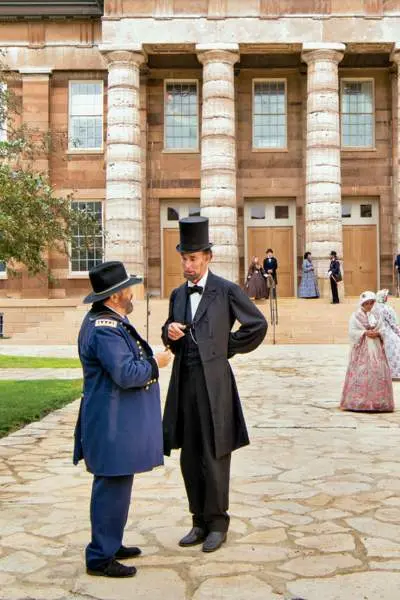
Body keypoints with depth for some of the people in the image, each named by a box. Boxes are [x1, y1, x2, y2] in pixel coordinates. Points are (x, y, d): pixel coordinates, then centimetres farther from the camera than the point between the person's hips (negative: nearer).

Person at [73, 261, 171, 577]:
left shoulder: (109, 320, 12)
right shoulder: (105, 329, -22)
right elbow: (126, 374, -27)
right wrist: (156, 364, -13)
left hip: (119, 423, 11)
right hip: (113, 424, -11)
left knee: (115, 486, 19)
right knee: (112, 488, -2)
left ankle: (110, 544, 32)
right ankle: (100, 557, 8)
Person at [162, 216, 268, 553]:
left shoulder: (227, 291, -5)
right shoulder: (178, 295, 13)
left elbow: (258, 325, -2)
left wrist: (227, 348, 0)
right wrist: (169, 332, -2)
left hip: (214, 382, -6)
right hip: (185, 382, 6)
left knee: (214, 457, 1)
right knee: (190, 457, 12)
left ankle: (217, 524, 17)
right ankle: (200, 522, 25)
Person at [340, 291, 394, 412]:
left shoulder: (377, 314, 11)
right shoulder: (356, 316, -1)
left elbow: (382, 329, 10)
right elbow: (352, 331, -6)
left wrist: (377, 333, -10)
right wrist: (365, 333, -15)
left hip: (376, 347, 4)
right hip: (362, 348, -4)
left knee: (378, 372, 0)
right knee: (361, 373, -7)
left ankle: (378, 402, 6)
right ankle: (359, 401, -3)